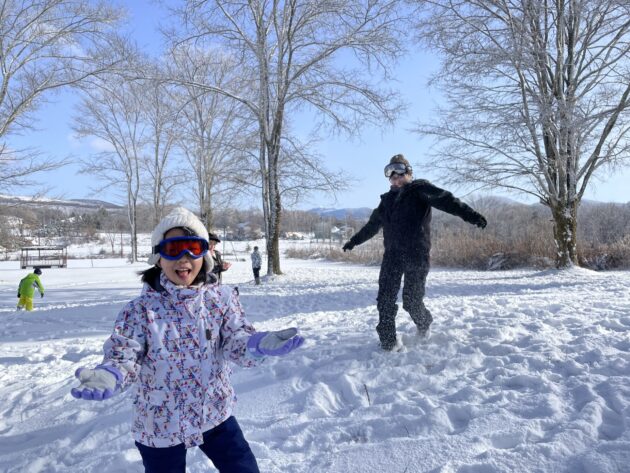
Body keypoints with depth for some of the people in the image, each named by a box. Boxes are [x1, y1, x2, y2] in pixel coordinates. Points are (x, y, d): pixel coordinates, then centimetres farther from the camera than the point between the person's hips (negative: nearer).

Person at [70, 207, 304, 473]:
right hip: (160, 424, -1)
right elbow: (124, 355, -15)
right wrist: (110, 375, -39)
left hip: (215, 415, 2)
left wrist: (259, 344, -37)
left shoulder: (222, 298, -8)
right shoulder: (140, 309, -12)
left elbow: (236, 340, -14)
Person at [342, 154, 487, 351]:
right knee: (385, 298, -2)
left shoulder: (419, 189, 3)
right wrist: (354, 240, 42)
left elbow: (445, 200, -14)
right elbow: (373, 224, 33)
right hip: (392, 254, 5)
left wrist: (470, 215, -30)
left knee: (412, 300, -3)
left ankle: (424, 324, 29)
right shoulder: (388, 199, 20)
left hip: (416, 254, -5)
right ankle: (388, 340, 9)